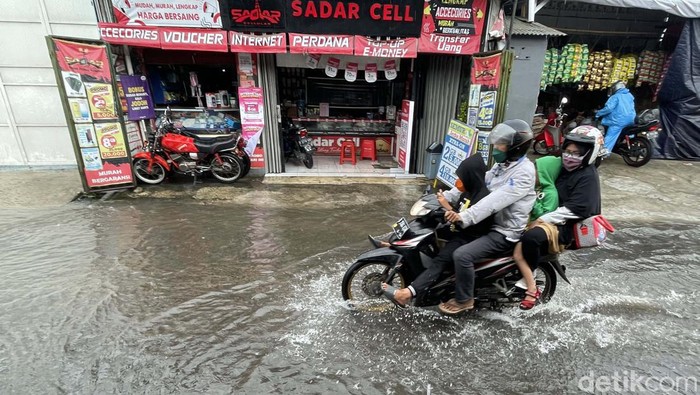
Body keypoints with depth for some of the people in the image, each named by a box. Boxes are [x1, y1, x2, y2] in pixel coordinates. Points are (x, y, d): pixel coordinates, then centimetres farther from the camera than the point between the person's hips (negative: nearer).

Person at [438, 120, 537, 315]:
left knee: (462, 255, -24)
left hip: (505, 232, -10)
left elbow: (496, 200, -32)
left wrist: (465, 217, -39)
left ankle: (464, 300, -1)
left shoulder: (524, 172, -20)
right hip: (490, 222, 10)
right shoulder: (502, 165, 10)